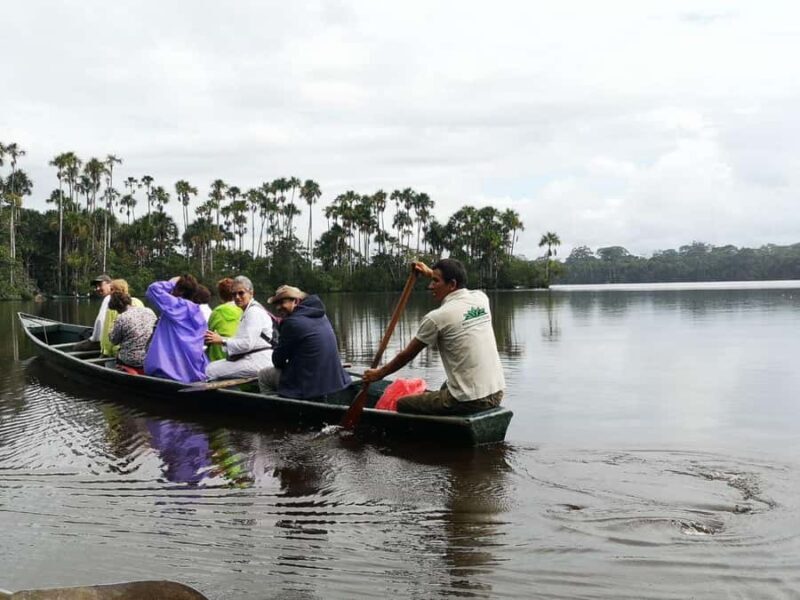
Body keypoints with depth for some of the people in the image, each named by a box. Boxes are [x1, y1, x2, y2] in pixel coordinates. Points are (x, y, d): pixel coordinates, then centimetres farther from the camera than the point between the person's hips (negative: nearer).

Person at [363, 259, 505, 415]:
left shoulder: (436, 317, -11)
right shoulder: (480, 297, 5)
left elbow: (407, 355, 2)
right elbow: (458, 286, 33)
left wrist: (379, 373, 17)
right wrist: (431, 273, 39)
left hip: (469, 401, -7)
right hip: (496, 394, 7)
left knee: (402, 404, 10)